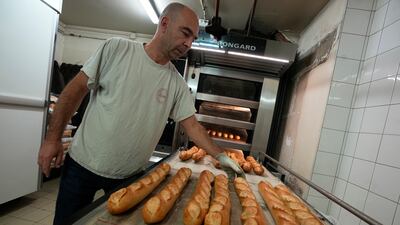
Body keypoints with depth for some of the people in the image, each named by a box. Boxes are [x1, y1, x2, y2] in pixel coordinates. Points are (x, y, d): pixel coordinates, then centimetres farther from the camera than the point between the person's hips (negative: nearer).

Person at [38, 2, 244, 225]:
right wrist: (53, 138, -6)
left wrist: (221, 156, -8)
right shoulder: (116, 48, -12)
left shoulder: (177, 83, -6)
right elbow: (76, 89, -7)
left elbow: (192, 126, -3)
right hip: (82, 164, -1)